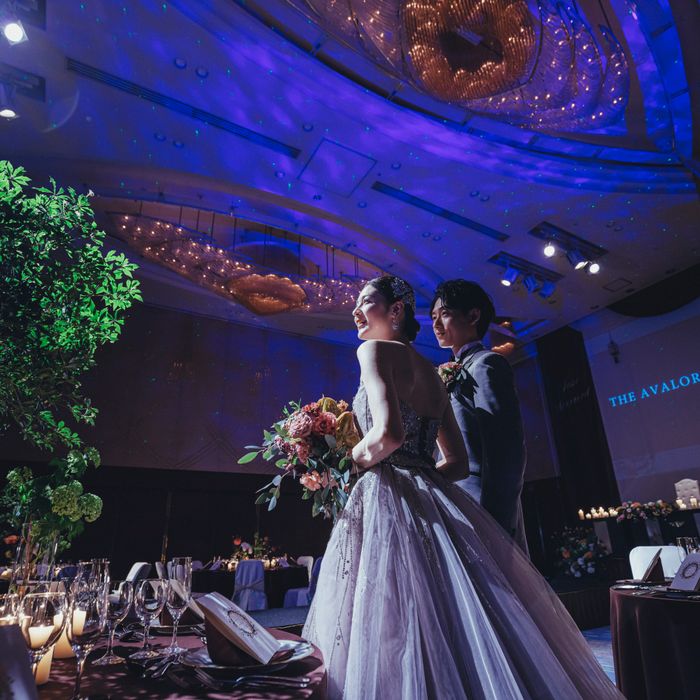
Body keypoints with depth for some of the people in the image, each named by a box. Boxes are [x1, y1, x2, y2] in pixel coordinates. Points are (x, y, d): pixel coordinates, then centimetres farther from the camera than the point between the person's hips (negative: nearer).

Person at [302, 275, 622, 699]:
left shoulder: (376, 350, -5)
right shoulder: (431, 372, 19)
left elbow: (389, 432, -23)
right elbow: (459, 462, 17)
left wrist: (346, 465, -6)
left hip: (389, 505, -9)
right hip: (432, 502, 9)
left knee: (390, 637, -2)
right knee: (459, 631, 13)